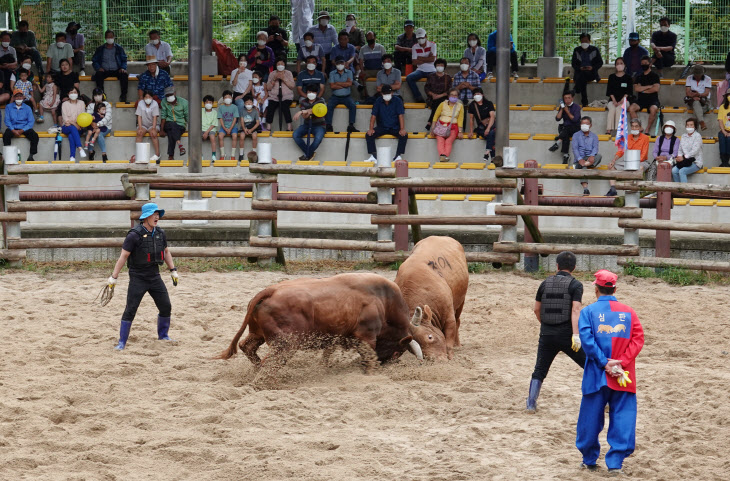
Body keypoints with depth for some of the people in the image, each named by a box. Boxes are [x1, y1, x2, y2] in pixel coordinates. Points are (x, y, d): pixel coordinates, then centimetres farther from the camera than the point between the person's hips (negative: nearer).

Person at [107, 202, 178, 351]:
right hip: (138, 278, -6)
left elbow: (166, 251, 21)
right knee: (130, 310, -7)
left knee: (166, 307, 8)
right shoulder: (135, 235, -15)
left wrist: (173, 270, 19)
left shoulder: (160, 233, 4)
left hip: (155, 276, 6)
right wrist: (114, 277, -15)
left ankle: (163, 335, 29)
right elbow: (123, 256, -14)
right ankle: (122, 342, 0)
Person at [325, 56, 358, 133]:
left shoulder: (349, 72, 8)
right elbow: (332, 86, -6)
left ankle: (351, 126, -27)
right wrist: (344, 85, -7)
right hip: (335, 96, 0)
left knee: (353, 106, -27)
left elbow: (349, 83, -8)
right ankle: (329, 126, -27)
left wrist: (337, 83, -6)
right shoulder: (332, 73, 8)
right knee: (329, 106, -28)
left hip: (346, 97, 0)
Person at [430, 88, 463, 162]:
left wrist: (460, 132, -1)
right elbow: (436, 116, 11)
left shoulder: (460, 106, 13)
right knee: (440, 140, -29)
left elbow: (460, 120, 9)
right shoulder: (443, 104, 12)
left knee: (449, 141, -29)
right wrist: (433, 128, 0)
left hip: (453, 127, -1)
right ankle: (442, 155, -50)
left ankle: (446, 156, -51)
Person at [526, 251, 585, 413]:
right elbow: (575, 310, -17)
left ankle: (531, 403, 3)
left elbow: (536, 309, 14)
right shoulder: (575, 285, -5)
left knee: (539, 370, 14)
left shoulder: (545, 284, 7)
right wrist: (576, 335, -24)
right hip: (566, 335, -3)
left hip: (547, 334, 3)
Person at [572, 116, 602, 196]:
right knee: (583, 168, -36)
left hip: (589, 159, 2)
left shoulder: (594, 136, 17)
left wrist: (592, 156, -27)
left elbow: (595, 148, -2)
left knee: (598, 156, -32)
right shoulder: (576, 135, 12)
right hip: (579, 159, -2)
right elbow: (575, 148, -3)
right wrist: (580, 159, -23)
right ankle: (585, 189, -52)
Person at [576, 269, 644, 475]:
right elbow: (638, 339, -3)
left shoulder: (588, 311, -1)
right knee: (622, 417, 4)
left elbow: (587, 340, -12)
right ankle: (615, 463, -1)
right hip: (624, 377, 1)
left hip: (597, 374, -1)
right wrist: (620, 364, -9)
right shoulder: (629, 312, 5)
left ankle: (589, 460, 22)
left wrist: (605, 363, -11)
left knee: (591, 417, 11)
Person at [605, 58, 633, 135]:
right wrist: (614, 100, -10)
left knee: (619, 109, -33)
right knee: (612, 109, -31)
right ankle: (608, 130, -42)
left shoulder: (628, 77, 10)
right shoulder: (612, 77, 16)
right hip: (613, 100, 2)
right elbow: (609, 91, 7)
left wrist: (621, 101, -15)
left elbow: (629, 92, 1)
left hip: (624, 100, -1)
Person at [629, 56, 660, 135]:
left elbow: (656, 88, -8)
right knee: (631, 108, -27)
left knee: (653, 109, -38)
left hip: (652, 99, -4)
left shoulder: (654, 76, 6)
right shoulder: (639, 77, 16)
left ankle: (647, 130, -27)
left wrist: (643, 89, 0)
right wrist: (649, 87, -5)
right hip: (641, 99, 4)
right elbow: (636, 88, 1)